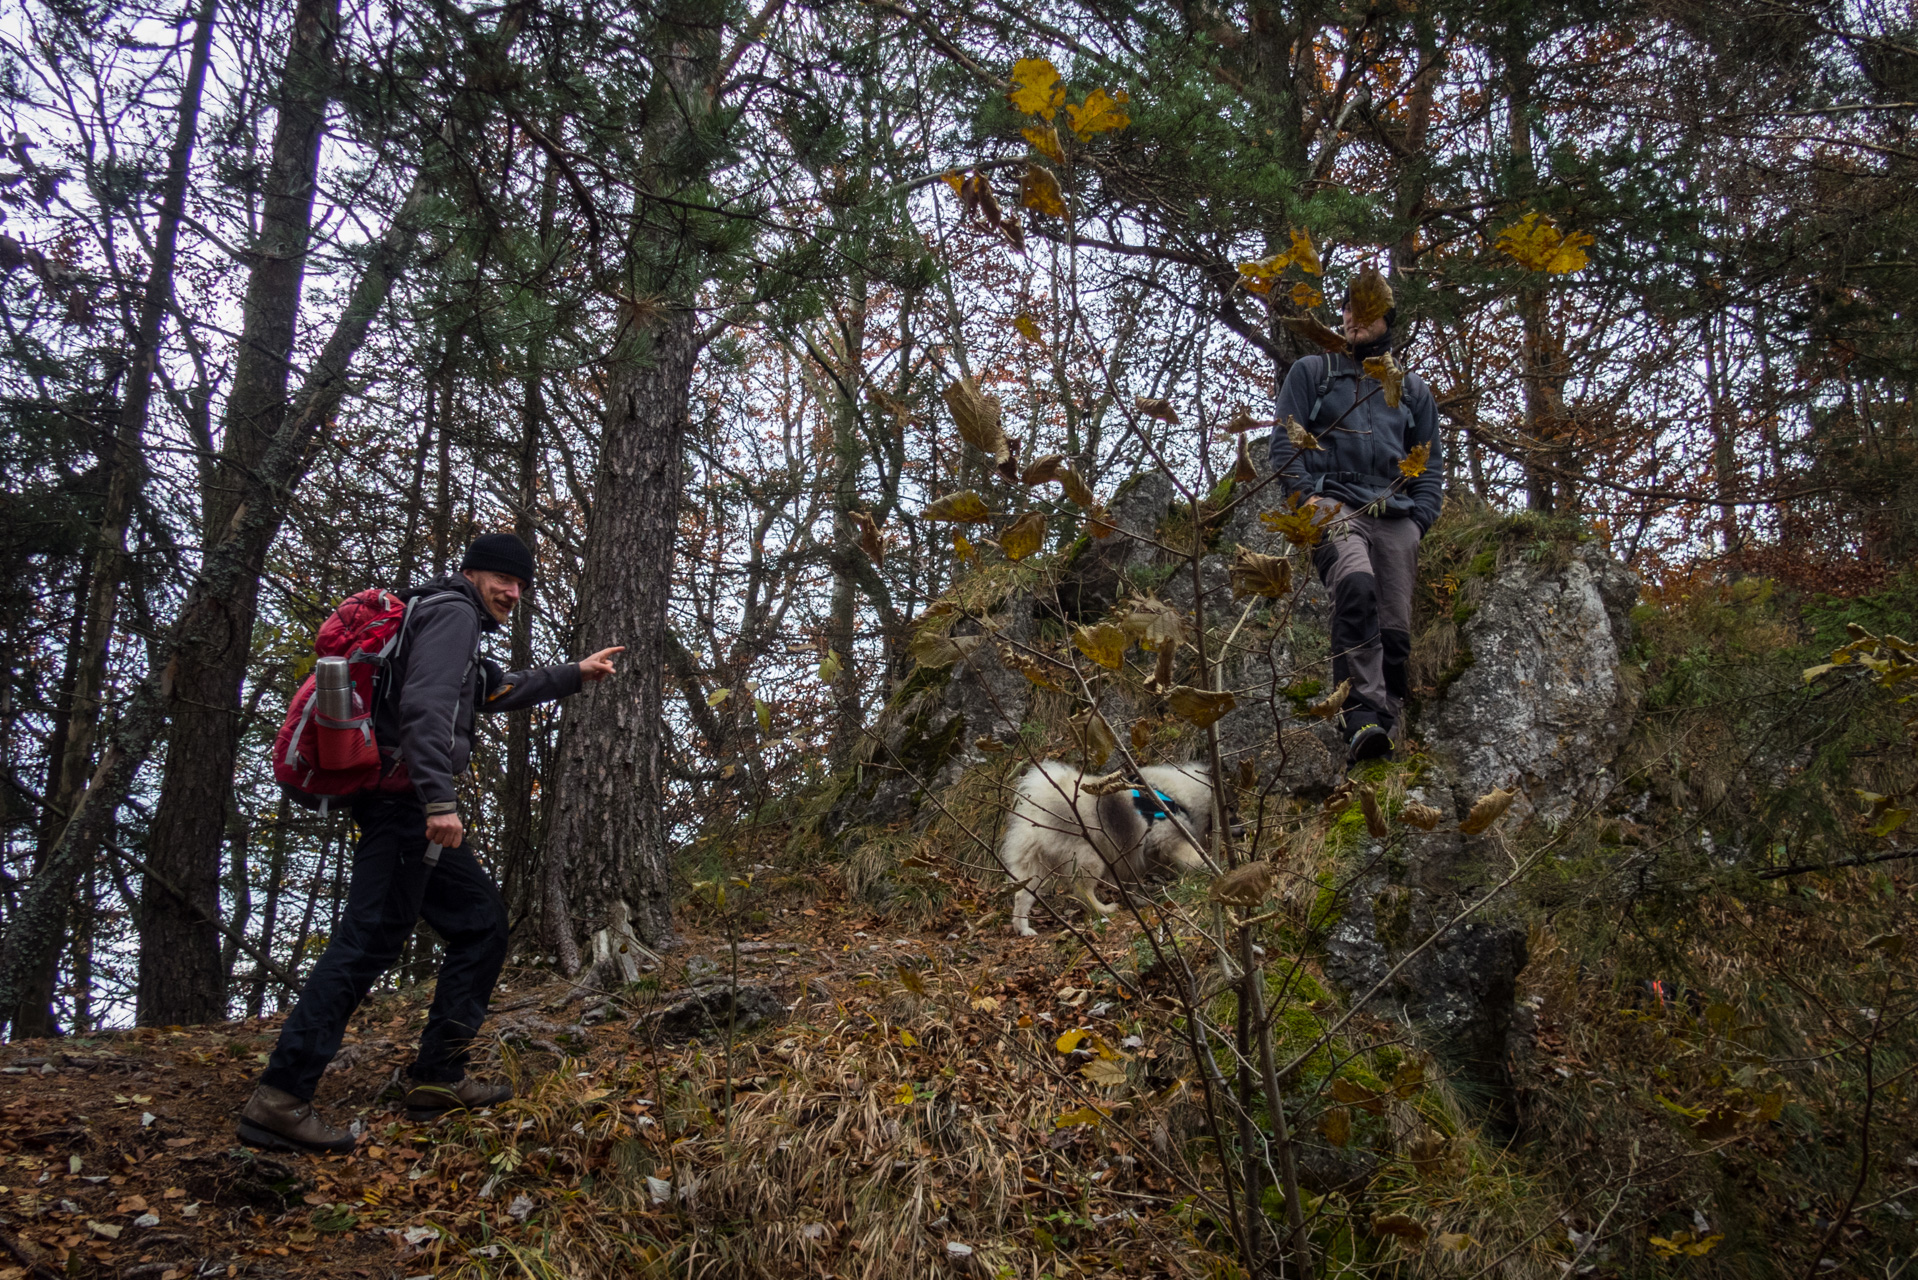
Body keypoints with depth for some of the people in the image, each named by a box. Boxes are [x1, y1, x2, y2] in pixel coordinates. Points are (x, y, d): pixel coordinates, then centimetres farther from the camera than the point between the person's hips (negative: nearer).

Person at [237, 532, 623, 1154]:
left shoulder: (451, 623, 26)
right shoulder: (453, 612, -5)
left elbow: (499, 689, 43)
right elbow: (426, 705, -21)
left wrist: (574, 674, 47)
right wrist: (440, 799, -28)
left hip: (406, 807, 11)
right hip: (406, 801, -11)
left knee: (481, 921, 12)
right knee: (370, 938, -14)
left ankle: (438, 1078, 12)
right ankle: (280, 1098, -15)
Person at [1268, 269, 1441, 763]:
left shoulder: (1413, 389, 26)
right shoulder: (1312, 371, 19)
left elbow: (1428, 466, 23)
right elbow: (1284, 440, 10)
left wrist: (1418, 522, 6)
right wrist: (1307, 496, -6)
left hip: (1394, 514, 4)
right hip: (1333, 504, -4)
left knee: (1396, 629, -7)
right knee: (1356, 586, -32)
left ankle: (1386, 729, -1)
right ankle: (1362, 720, -41)